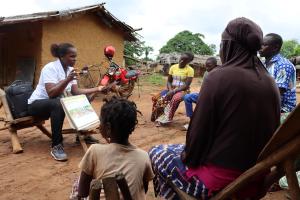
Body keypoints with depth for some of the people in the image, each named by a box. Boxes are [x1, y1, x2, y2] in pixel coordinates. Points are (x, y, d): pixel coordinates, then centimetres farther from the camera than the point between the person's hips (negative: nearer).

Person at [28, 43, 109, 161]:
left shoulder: (70, 70, 1)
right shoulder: (50, 68, -22)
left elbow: (76, 92, -4)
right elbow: (51, 94, -32)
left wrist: (97, 89, -12)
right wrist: (67, 80, -41)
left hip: (57, 103, 7)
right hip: (37, 104, -7)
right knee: (58, 104, -38)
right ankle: (56, 146, -30)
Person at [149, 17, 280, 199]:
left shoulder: (219, 77, -18)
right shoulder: (270, 84, 0)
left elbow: (199, 130, -16)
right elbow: (271, 133, 8)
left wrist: (188, 157, 3)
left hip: (219, 181, -7)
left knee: (157, 153, 16)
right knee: (181, 149, 29)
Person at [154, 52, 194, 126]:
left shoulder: (190, 70, -9)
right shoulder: (173, 67, 5)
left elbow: (186, 85, -15)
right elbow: (169, 81, 7)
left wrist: (174, 91, -23)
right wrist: (170, 90, -14)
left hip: (183, 90, -4)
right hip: (172, 89, 4)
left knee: (175, 98, -37)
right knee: (160, 96, -25)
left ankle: (165, 118, -23)